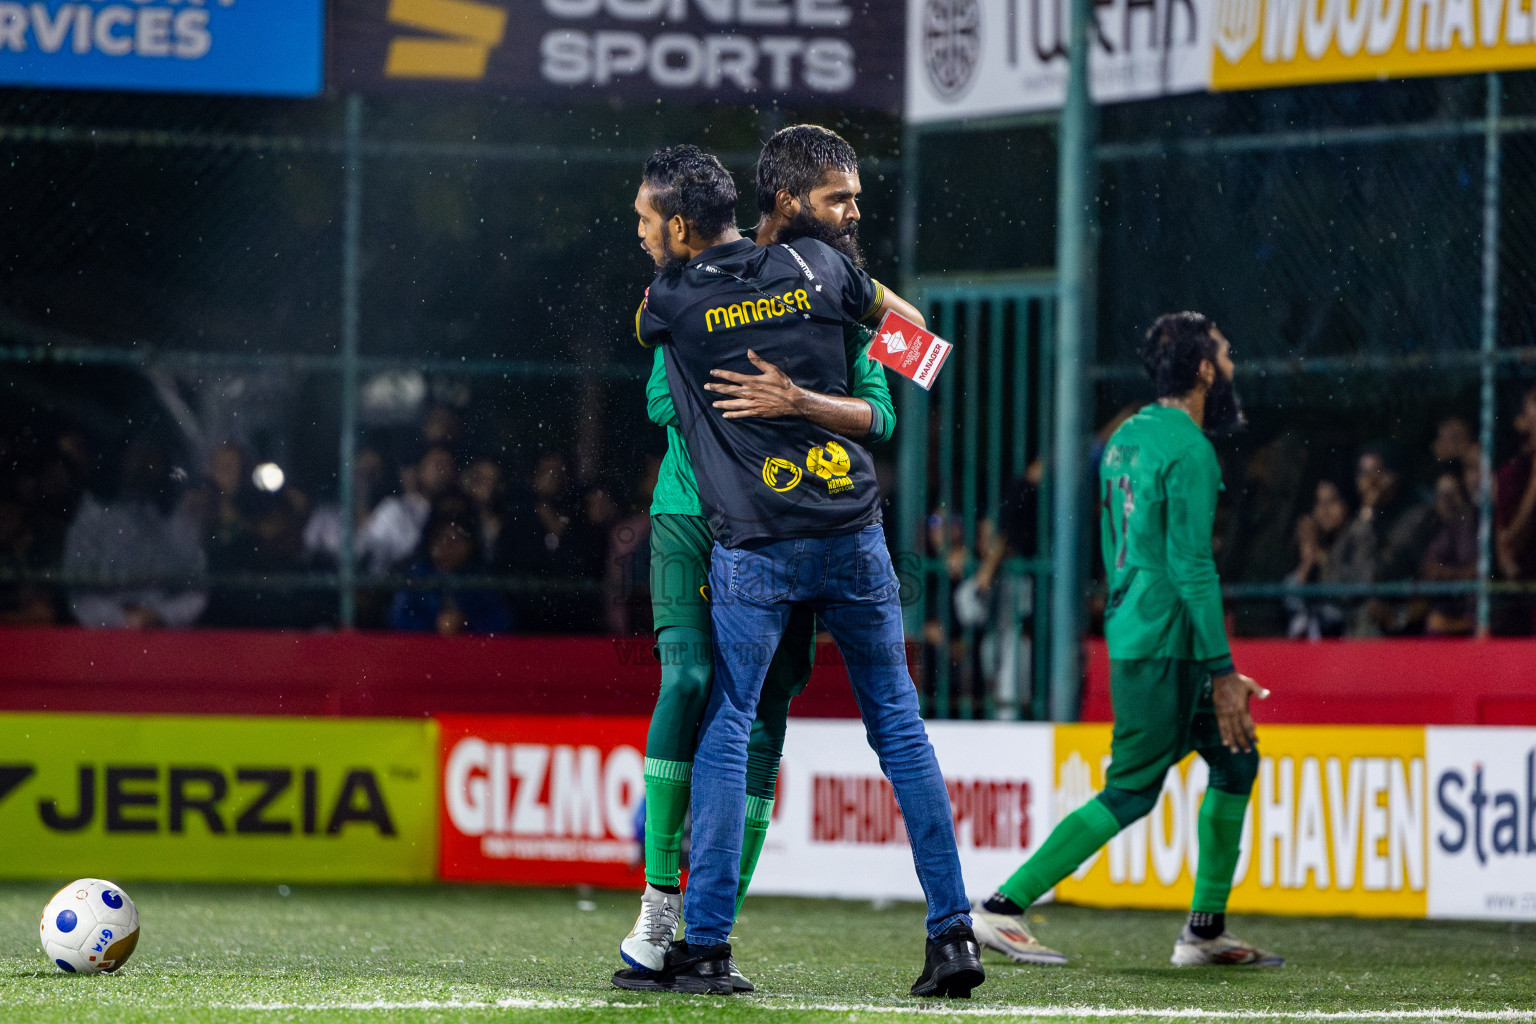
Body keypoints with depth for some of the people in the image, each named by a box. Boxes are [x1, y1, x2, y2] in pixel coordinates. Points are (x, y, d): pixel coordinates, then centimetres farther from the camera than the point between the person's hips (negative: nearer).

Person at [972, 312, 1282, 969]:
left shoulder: (1126, 439, 15)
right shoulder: (1189, 451, -15)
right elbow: (1191, 566, -20)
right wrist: (1222, 671, -18)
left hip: (1131, 636, 10)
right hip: (1164, 648, -10)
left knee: (1235, 761, 16)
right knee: (1130, 792, -8)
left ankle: (1206, 929, 16)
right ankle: (1004, 907, -10)